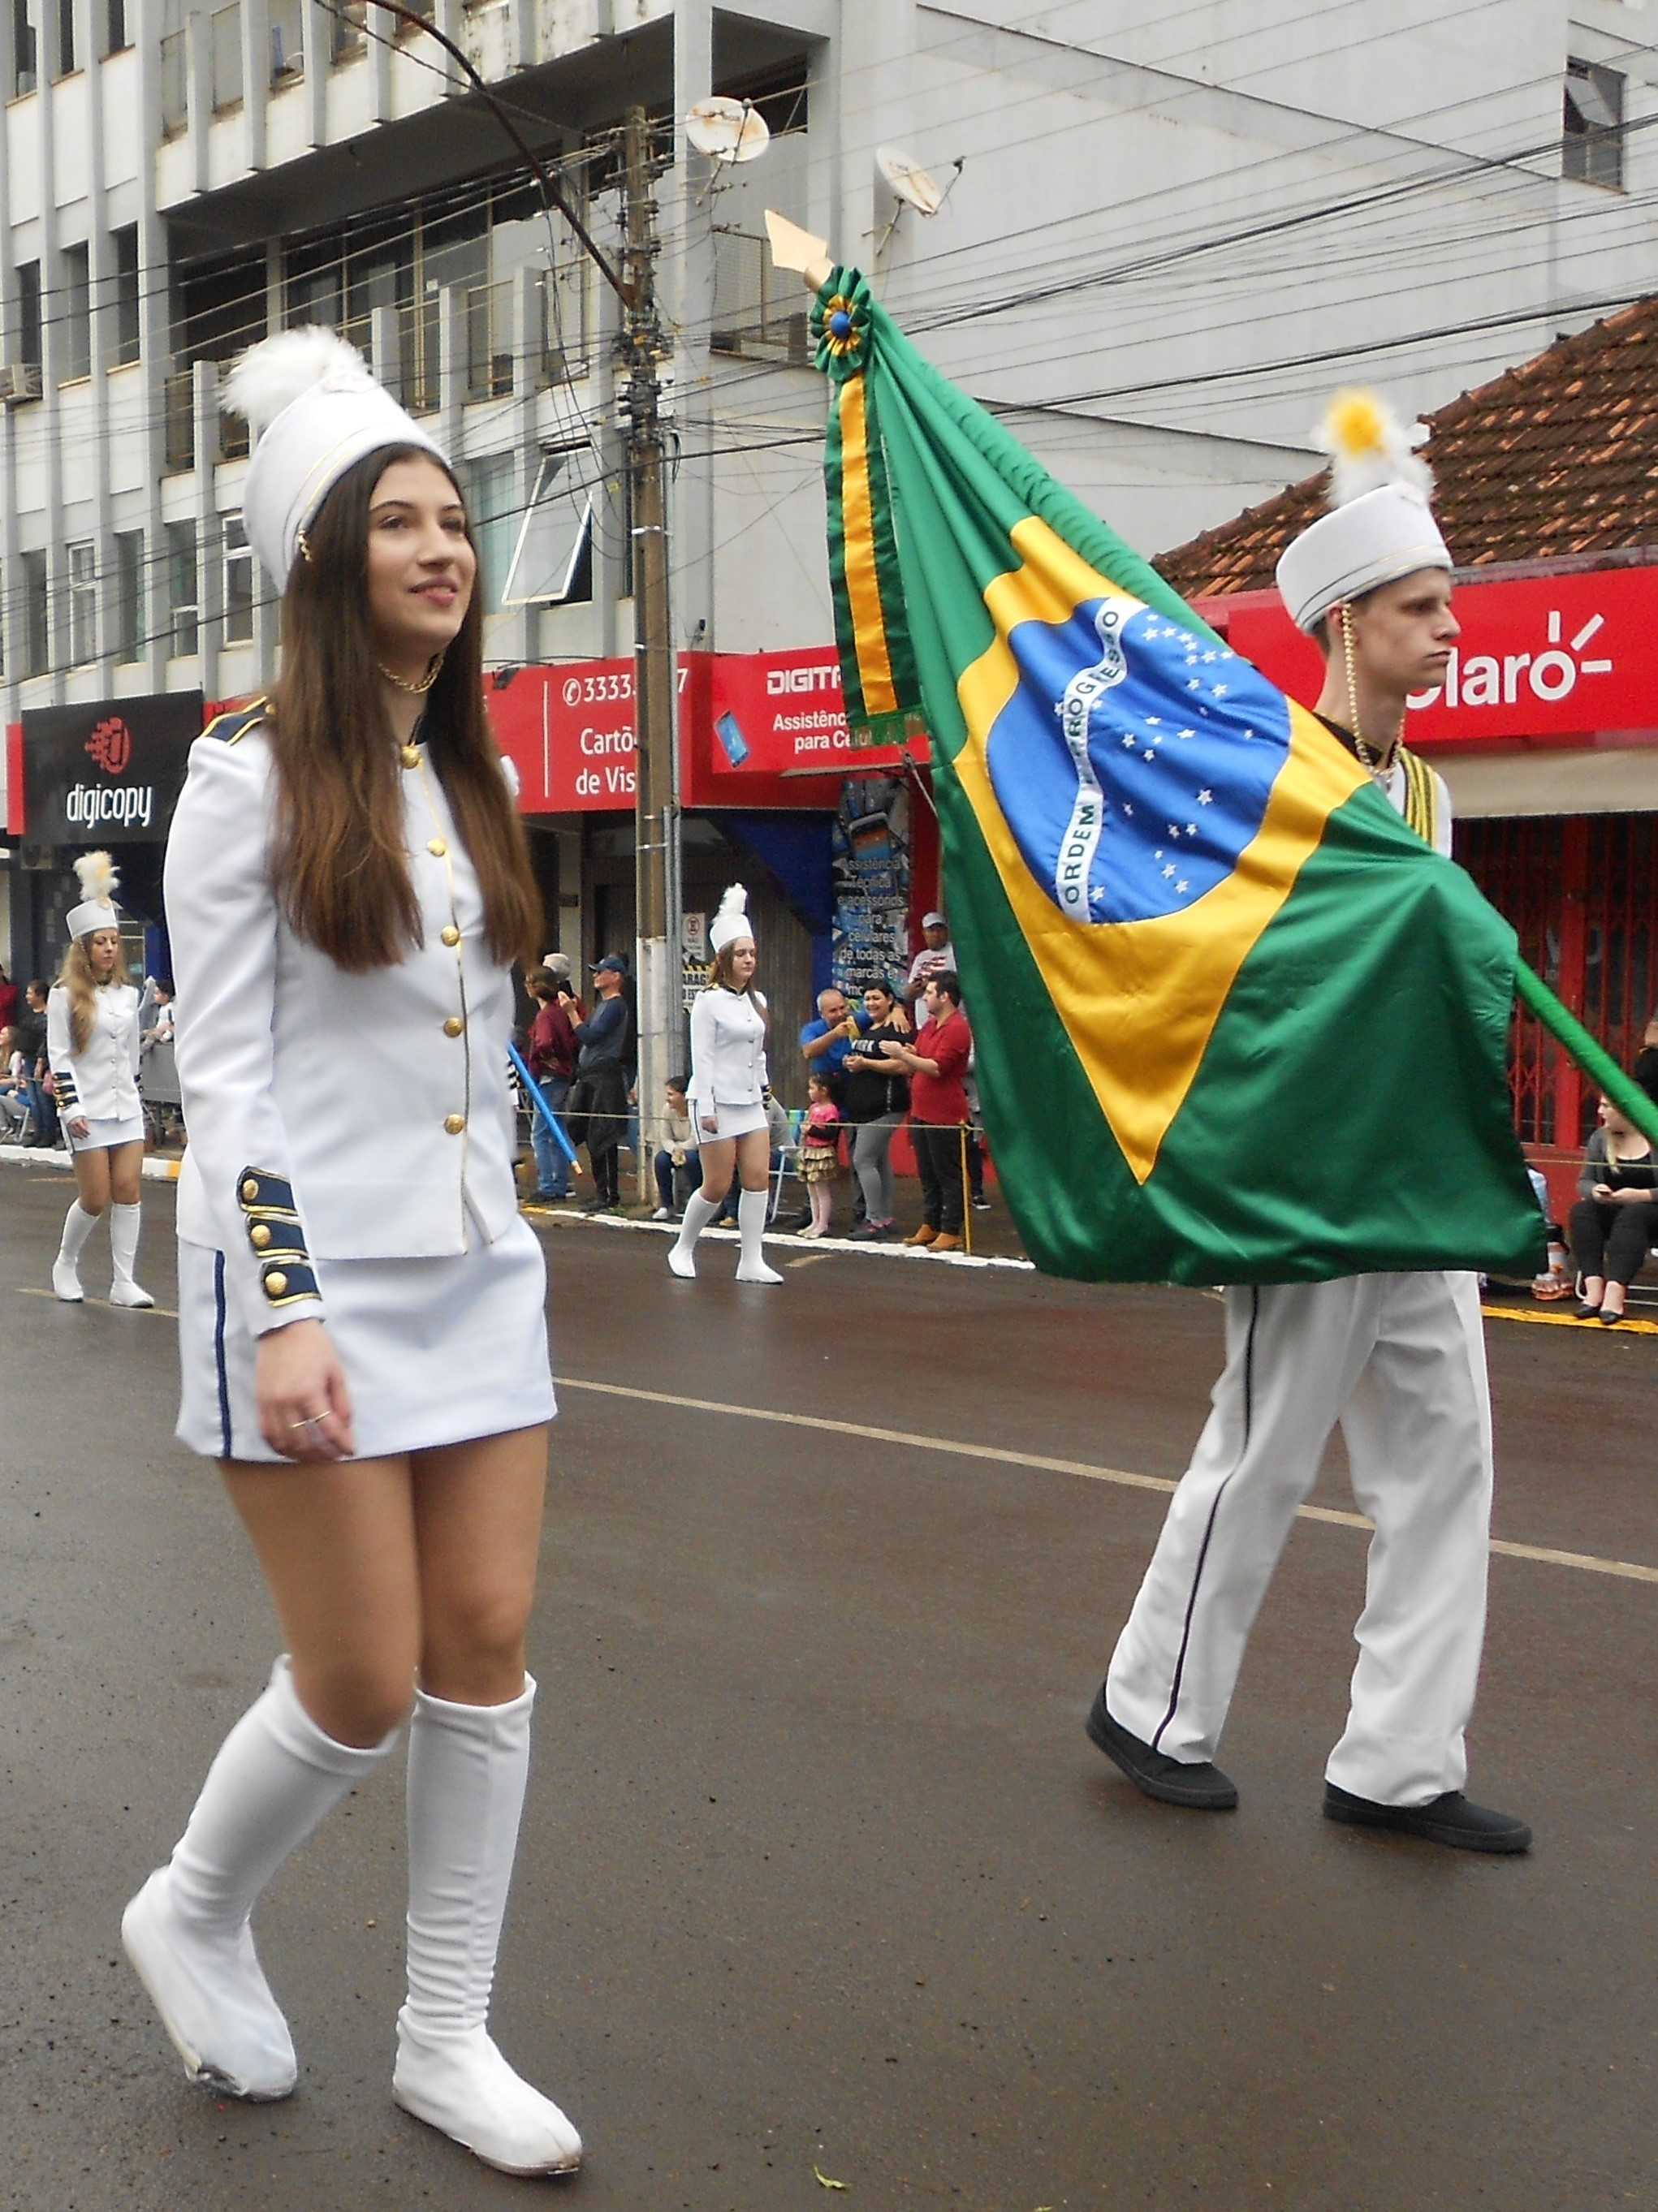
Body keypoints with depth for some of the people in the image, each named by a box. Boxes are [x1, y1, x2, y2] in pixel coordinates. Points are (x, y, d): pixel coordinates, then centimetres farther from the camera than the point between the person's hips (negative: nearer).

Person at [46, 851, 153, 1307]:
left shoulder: (128, 994, 10)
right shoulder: (65, 995, -5)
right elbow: (58, 1056, -8)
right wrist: (71, 1108, -14)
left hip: (126, 1105, 5)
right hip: (88, 1110, -5)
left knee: (128, 1190, -2)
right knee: (96, 1198, -3)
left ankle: (123, 1281, 2)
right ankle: (65, 1264, 22)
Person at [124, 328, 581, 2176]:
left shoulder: (468, 779, 13)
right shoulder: (252, 772, -7)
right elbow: (221, 1067, -11)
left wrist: (499, 1231, 17)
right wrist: (288, 1310, -18)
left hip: (478, 1266, 7)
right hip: (309, 1271, -6)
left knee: (487, 1646, 5)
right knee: (365, 1687, -2)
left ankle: (448, 2040, 19)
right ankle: (193, 1912, 28)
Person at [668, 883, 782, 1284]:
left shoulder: (756, 1002, 12)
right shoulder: (709, 1002, -8)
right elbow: (701, 1058, -11)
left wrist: (763, 1089, 15)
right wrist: (706, 1108, -15)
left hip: (751, 1102, 6)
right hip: (718, 1102, -6)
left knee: (758, 1179, -3)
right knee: (717, 1186, -3)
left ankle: (752, 1262, 0)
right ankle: (682, 1248, 18)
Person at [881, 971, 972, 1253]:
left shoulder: (957, 1028, -14)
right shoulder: (929, 1025, 15)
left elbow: (937, 1068, -22)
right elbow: (920, 1060, 25)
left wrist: (902, 1055, -19)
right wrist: (906, 1055, 3)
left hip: (944, 1116, -10)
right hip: (922, 1111, 10)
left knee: (948, 1176, -3)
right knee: (928, 1175, 14)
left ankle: (951, 1232, 1)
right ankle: (930, 1226, 22)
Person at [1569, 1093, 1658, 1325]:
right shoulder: (1600, 1138, 7)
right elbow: (1584, 1181, 9)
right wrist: (1594, 1190, -13)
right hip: (1612, 1212, 5)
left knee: (1632, 1215, -36)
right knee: (1582, 1210, -23)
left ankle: (1615, 1292, -47)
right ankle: (1594, 1287, -36)